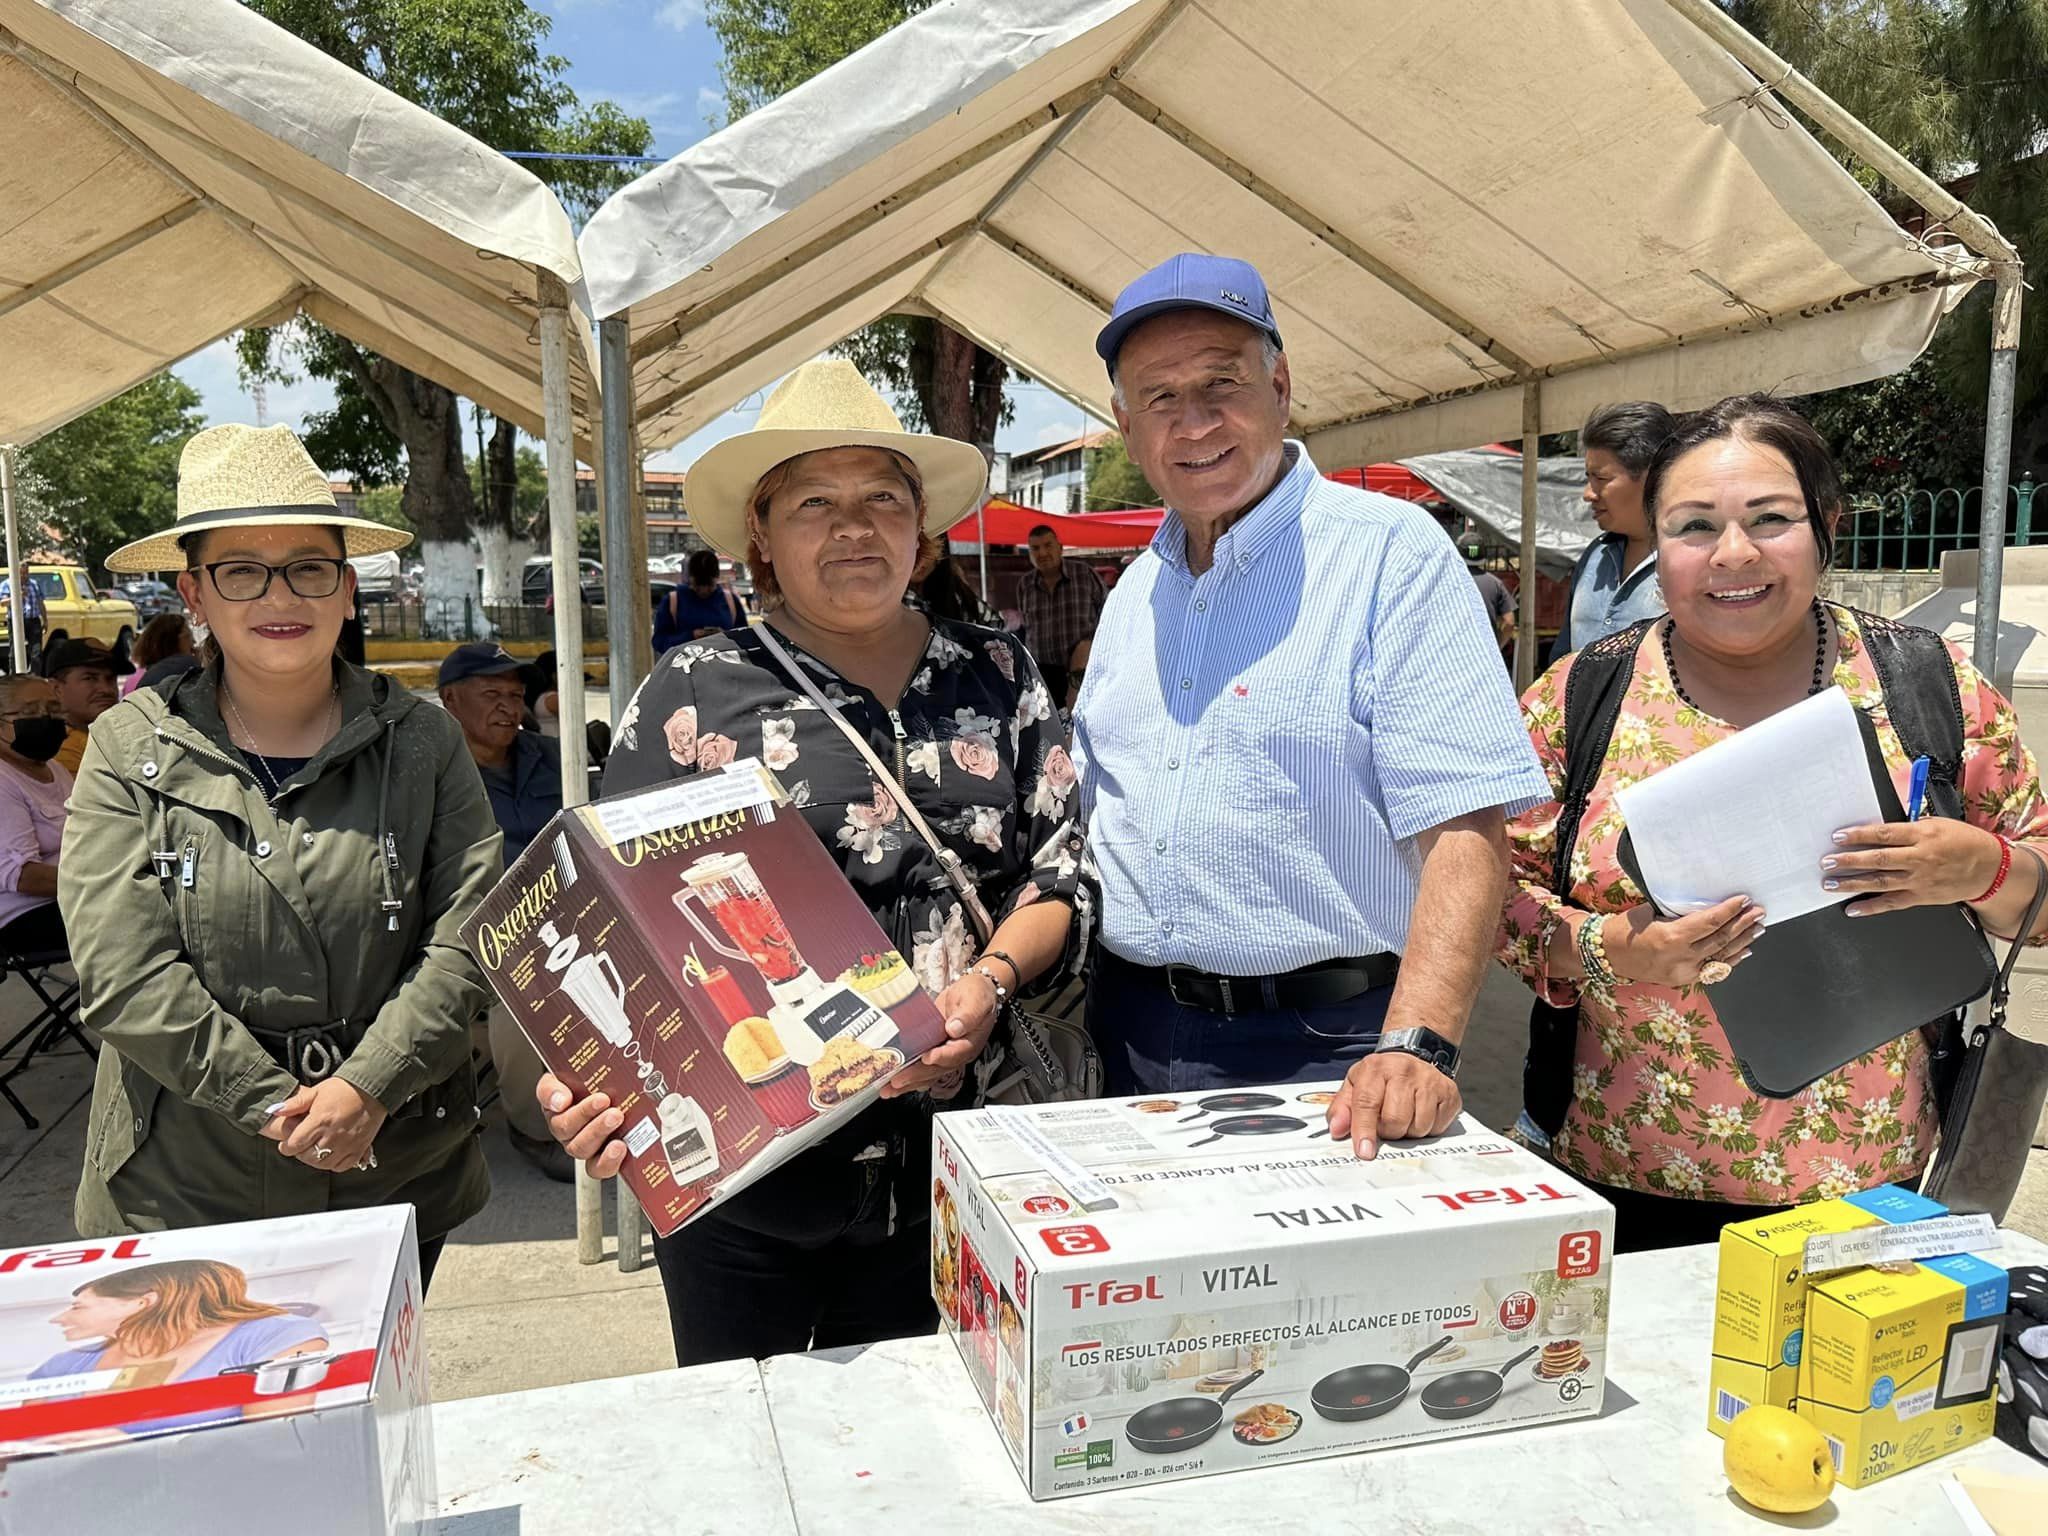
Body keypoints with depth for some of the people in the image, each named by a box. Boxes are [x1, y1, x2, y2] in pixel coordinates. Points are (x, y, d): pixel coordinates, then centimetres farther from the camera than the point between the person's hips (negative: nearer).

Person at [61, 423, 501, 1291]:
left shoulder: (421, 742, -2)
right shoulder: (131, 749, -3)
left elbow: (471, 937, -8)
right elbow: (122, 971, -11)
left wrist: (368, 1088, -18)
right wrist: (278, 1108, -15)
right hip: (183, 1191, -1)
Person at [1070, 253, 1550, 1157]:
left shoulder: (1393, 552, -10)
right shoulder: (1135, 590, 11)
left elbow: (1465, 826, -17)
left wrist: (1416, 1046, -27)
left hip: (1324, 1051, -5)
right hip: (1130, 1036, 6)